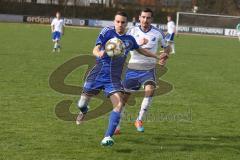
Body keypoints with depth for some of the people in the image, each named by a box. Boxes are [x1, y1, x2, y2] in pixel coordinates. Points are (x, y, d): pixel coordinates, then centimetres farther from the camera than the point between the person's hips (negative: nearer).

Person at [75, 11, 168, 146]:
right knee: (82, 103, 6)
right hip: (99, 73, -2)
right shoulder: (107, 32, -3)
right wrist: (99, 53, -37)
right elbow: (95, 49, -13)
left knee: (119, 104, -20)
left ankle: (108, 136, -15)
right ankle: (84, 111, 45)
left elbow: (140, 50, 29)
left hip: (114, 78, 2)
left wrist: (157, 57, 29)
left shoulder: (129, 39, 8)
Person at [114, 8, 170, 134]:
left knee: (150, 90, -28)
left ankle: (139, 120, -15)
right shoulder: (132, 31, -3)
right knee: (124, 96, 4)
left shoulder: (158, 33, -2)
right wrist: (138, 43, -32)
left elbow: (167, 47, 12)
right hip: (133, 68, 1)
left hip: (148, 69, -1)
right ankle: (117, 126, 19)